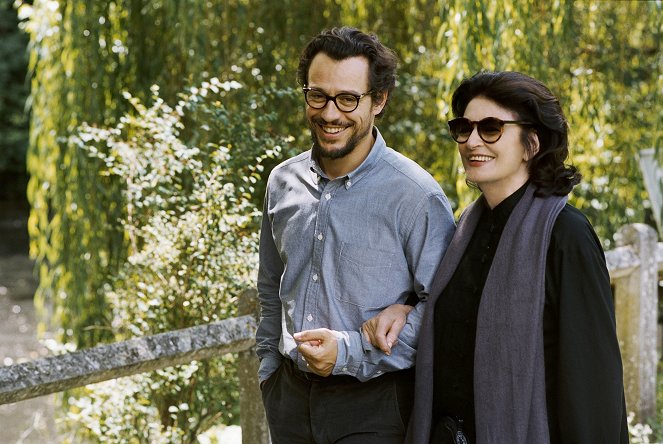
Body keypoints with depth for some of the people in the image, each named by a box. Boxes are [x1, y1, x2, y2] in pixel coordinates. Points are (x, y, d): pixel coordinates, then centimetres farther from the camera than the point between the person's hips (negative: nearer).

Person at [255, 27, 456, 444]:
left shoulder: (416, 196, -13)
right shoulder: (283, 182, 4)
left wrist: (352, 353, -18)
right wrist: (269, 369, 15)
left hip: (372, 407, -5)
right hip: (291, 395, 5)